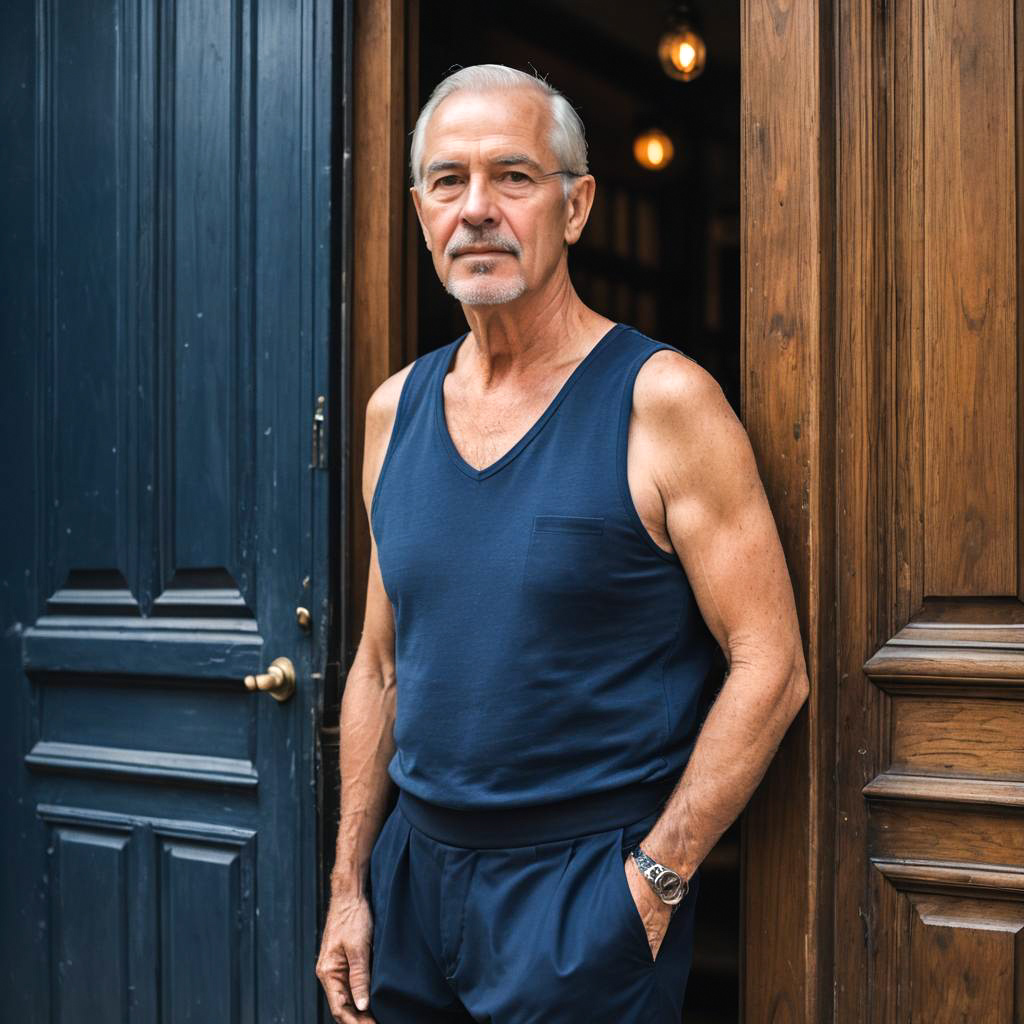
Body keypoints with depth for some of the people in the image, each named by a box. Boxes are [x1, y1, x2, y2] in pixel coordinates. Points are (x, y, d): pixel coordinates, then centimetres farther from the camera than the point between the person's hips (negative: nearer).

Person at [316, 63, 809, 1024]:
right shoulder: (395, 410, 4)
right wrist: (349, 884, 7)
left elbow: (769, 667, -14)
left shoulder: (662, 400, -12)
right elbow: (380, 665, 9)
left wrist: (654, 881, -15)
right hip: (414, 865, 5)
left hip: (585, 881, -5)